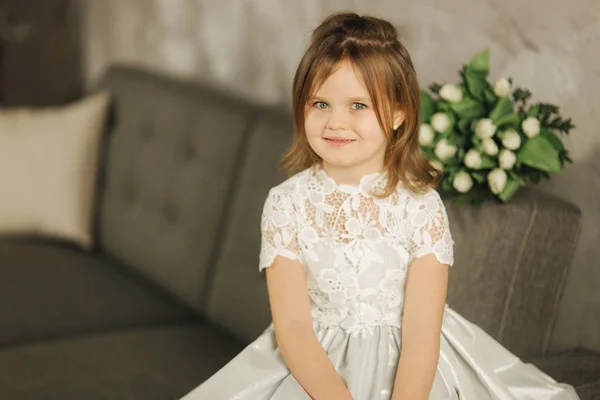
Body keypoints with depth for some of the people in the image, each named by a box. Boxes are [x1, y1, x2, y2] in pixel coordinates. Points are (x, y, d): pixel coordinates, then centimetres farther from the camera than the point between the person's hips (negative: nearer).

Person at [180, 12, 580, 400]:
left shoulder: (422, 207, -10)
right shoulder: (286, 204, -7)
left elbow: (421, 332, -15)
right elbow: (292, 326, -11)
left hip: (408, 368, 0)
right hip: (315, 366, 0)